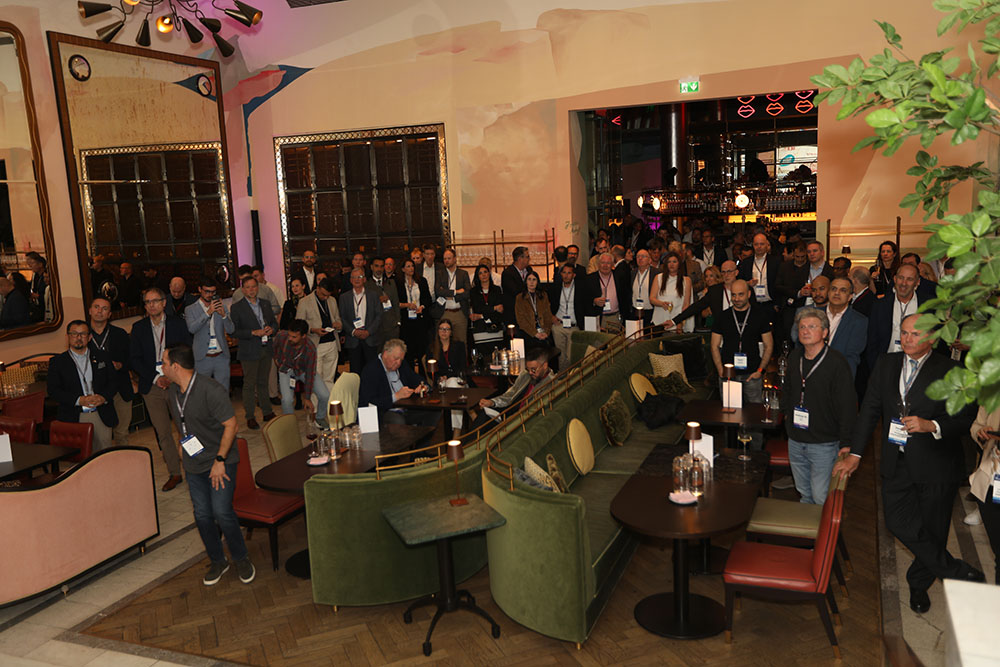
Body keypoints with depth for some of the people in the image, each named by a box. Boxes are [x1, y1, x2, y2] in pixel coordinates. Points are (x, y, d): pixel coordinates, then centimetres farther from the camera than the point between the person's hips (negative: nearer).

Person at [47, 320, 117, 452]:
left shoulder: (102, 357, 14)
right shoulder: (57, 361, 7)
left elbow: (113, 382, 11)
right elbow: (53, 389, -2)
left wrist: (103, 397, -11)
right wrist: (79, 400, -16)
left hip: (102, 416, 2)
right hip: (73, 418, -2)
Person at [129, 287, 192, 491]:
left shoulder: (177, 323, 4)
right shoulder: (138, 328, 6)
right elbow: (134, 359, 2)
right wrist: (156, 378, -9)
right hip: (152, 386, 1)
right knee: (162, 431, 1)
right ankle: (174, 473, 9)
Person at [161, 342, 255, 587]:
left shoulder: (211, 390, -21)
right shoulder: (172, 394, 4)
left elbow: (230, 425, -19)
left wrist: (219, 460, -20)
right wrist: (185, 447, 17)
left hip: (220, 461, -7)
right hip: (193, 465, 7)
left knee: (222, 511, -12)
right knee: (202, 514, 7)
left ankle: (241, 558, 8)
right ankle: (217, 561, 24)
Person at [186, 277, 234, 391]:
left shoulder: (221, 308, 10)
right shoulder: (190, 310, 2)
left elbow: (230, 330, 1)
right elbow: (192, 328, -16)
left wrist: (224, 314, -17)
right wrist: (208, 312, -24)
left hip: (221, 357, 2)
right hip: (202, 359, -2)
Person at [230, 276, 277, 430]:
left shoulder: (266, 304, 10)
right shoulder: (237, 307, -5)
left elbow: (274, 323, 17)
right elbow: (234, 331, -10)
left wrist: (271, 329, -6)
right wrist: (254, 333, -20)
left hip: (266, 349, 5)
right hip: (249, 352, -5)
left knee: (263, 382, 14)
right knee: (249, 384, 0)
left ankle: (267, 412, 22)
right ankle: (250, 417, 7)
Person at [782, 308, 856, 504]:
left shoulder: (837, 363, -16)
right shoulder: (795, 357, 3)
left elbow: (847, 405, -16)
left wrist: (845, 445, -16)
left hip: (824, 445, -6)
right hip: (795, 441, 6)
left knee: (821, 499, 1)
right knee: (804, 493, 19)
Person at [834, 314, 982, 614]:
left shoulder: (949, 371, -6)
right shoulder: (886, 364, 7)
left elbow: (965, 418, -6)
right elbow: (869, 409, 9)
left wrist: (930, 425, -25)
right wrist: (855, 454, 6)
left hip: (935, 464, -3)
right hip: (896, 462, 3)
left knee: (932, 529, 8)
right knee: (898, 521, -5)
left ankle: (919, 583, 32)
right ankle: (958, 573, 12)